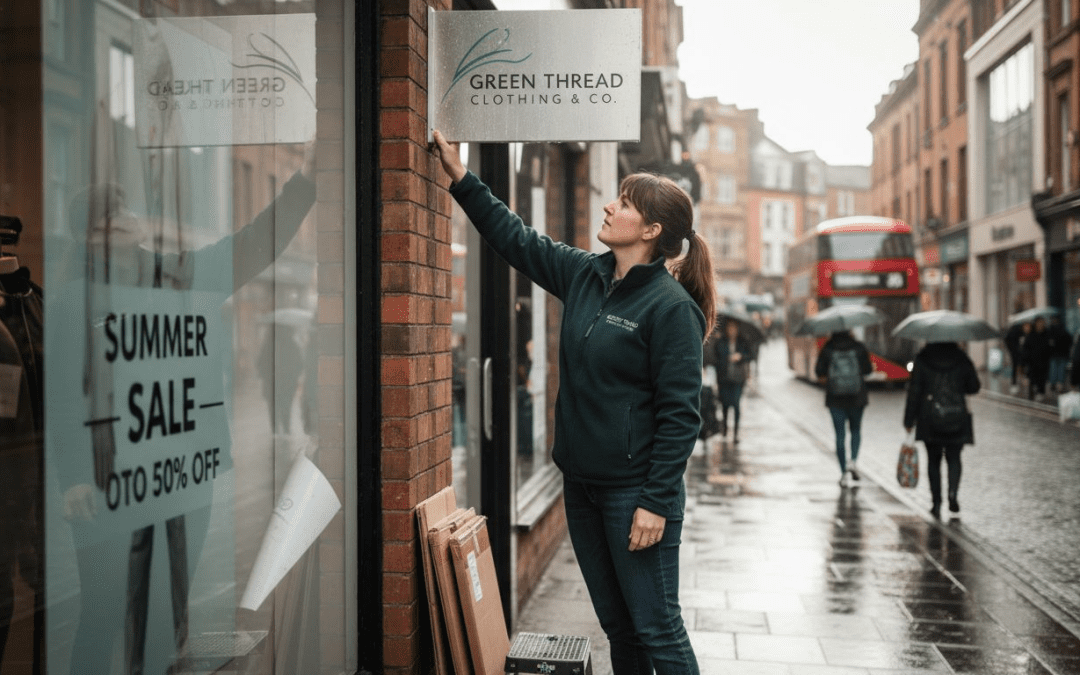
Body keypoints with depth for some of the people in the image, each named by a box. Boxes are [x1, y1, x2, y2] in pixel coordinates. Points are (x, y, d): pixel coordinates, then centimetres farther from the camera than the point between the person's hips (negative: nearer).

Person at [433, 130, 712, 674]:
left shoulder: (670, 306, -15)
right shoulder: (584, 275, 6)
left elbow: (680, 414, -16)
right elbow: (516, 238, 19)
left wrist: (656, 502, -18)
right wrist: (461, 178, 16)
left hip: (636, 491, -7)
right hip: (581, 485, 7)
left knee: (657, 630, 0)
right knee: (616, 627, 17)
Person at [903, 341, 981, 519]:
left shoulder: (922, 358, -4)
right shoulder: (961, 358, -1)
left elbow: (914, 391, -4)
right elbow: (974, 387, 8)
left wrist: (909, 421, 1)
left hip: (929, 420, 0)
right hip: (957, 419, 0)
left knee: (933, 460, 11)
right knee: (954, 458, 10)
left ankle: (936, 503, 10)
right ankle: (953, 493, -13)